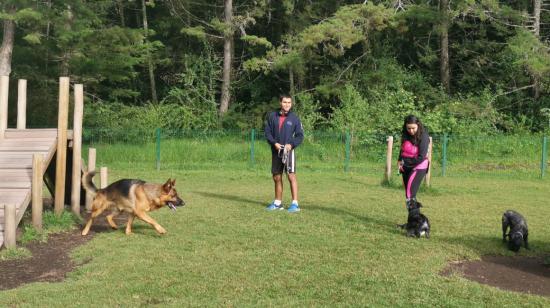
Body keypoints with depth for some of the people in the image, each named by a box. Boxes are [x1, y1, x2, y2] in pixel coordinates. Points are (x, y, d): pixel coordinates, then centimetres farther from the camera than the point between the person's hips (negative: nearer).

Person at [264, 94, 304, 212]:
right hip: (276, 151, 3)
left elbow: (300, 135, 1)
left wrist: (291, 144, -16)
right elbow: (268, 132, 5)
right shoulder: (272, 116, 4)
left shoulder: (294, 118, -1)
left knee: (291, 175, -12)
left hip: (288, 150, -3)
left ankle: (295, 203, -11)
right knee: (277, 177, 11)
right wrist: (274, 143, -11)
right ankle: (278, 203, 23)